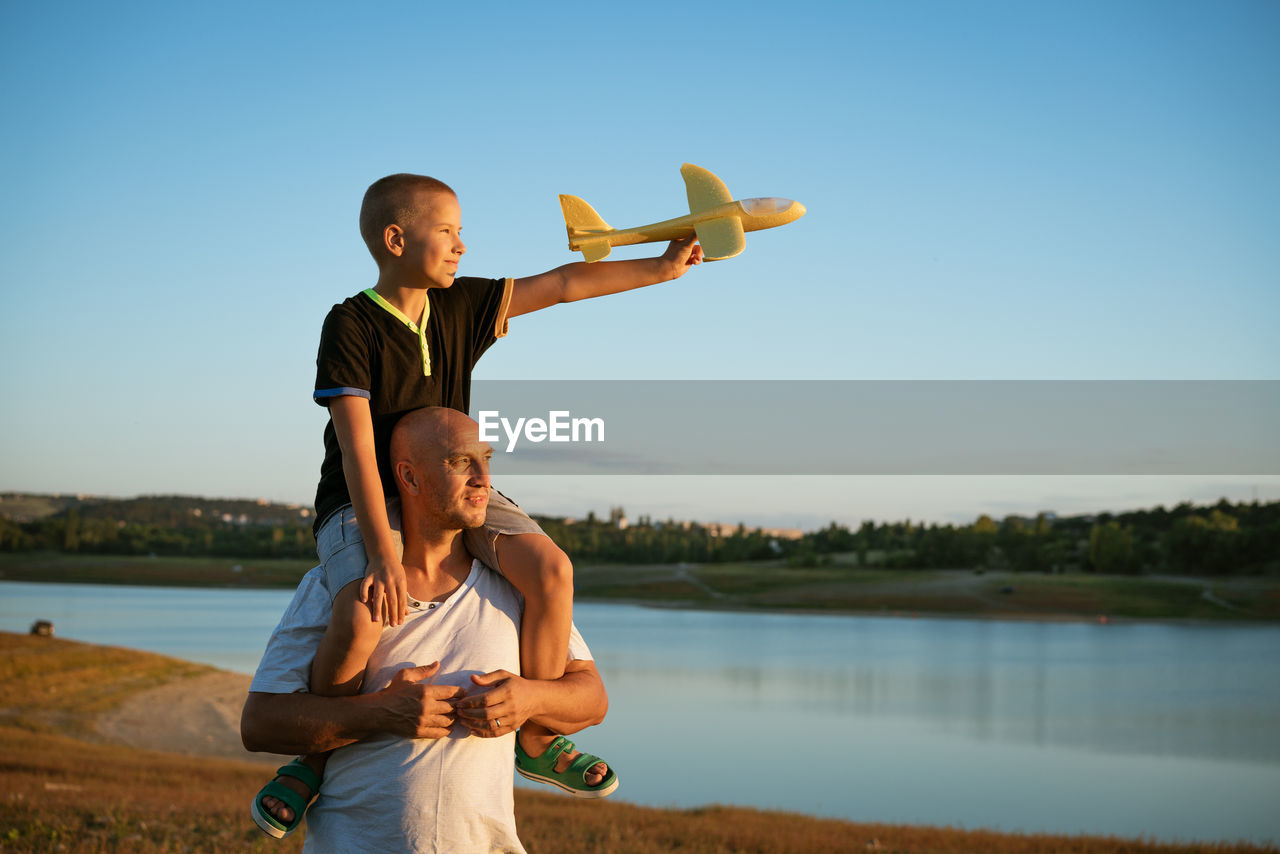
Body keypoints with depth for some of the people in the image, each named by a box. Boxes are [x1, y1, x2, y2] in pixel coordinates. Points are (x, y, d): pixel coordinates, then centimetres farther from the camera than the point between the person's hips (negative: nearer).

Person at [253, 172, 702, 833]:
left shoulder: (462, 305, 2)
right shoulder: (351, 327, -15)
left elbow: (561, 284, 9)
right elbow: (357, 450, -22)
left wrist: (662, 267, 7)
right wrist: (383, 555, -30)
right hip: (362, 504, -6)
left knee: (549, 567, -19)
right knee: (363, 614, -35)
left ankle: (537, 734, -1)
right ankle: (315, 756, -9)